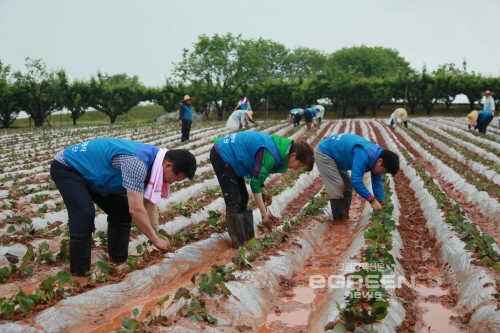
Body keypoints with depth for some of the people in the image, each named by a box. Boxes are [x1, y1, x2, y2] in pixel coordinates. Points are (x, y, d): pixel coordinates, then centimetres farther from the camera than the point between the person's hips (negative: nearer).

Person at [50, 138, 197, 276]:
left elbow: (149, 203, 0)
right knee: (85, 212, -26)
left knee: (121, 208, 4)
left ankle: (118, 261, 15)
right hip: (66, 167, -9)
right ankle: (79, 274, -16)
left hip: (88, 171, 9)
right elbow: (136, 209, -35)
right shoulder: (137, 162, -36)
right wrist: (156, 240, -25)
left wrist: (156, 236, -8)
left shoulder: (151, 161, -6)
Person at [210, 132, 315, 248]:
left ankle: (247, 236, 19)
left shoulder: (278, 149, 1)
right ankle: (238, 242, 0)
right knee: (234, 201, -8)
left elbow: (257, 176, 12)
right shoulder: (271, 155, -27)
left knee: (242, 198, 12)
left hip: (230, 154, 10)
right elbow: (255, 182, -23)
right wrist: (265, 214, -19)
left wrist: (263, 192, -1)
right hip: (221, 155, -10)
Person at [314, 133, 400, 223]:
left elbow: (377, 181, 2)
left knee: (347, 186, 12)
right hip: (323, 153, -10)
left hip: (334, 154, 10)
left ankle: (344, 217, 21)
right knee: (338, 187, -12)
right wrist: (372, 200, -34)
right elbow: (356, 181, -39)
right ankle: (339, 221, 0)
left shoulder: (376, 155, -6)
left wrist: (380, 202, -2)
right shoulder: (364, 155, -36)